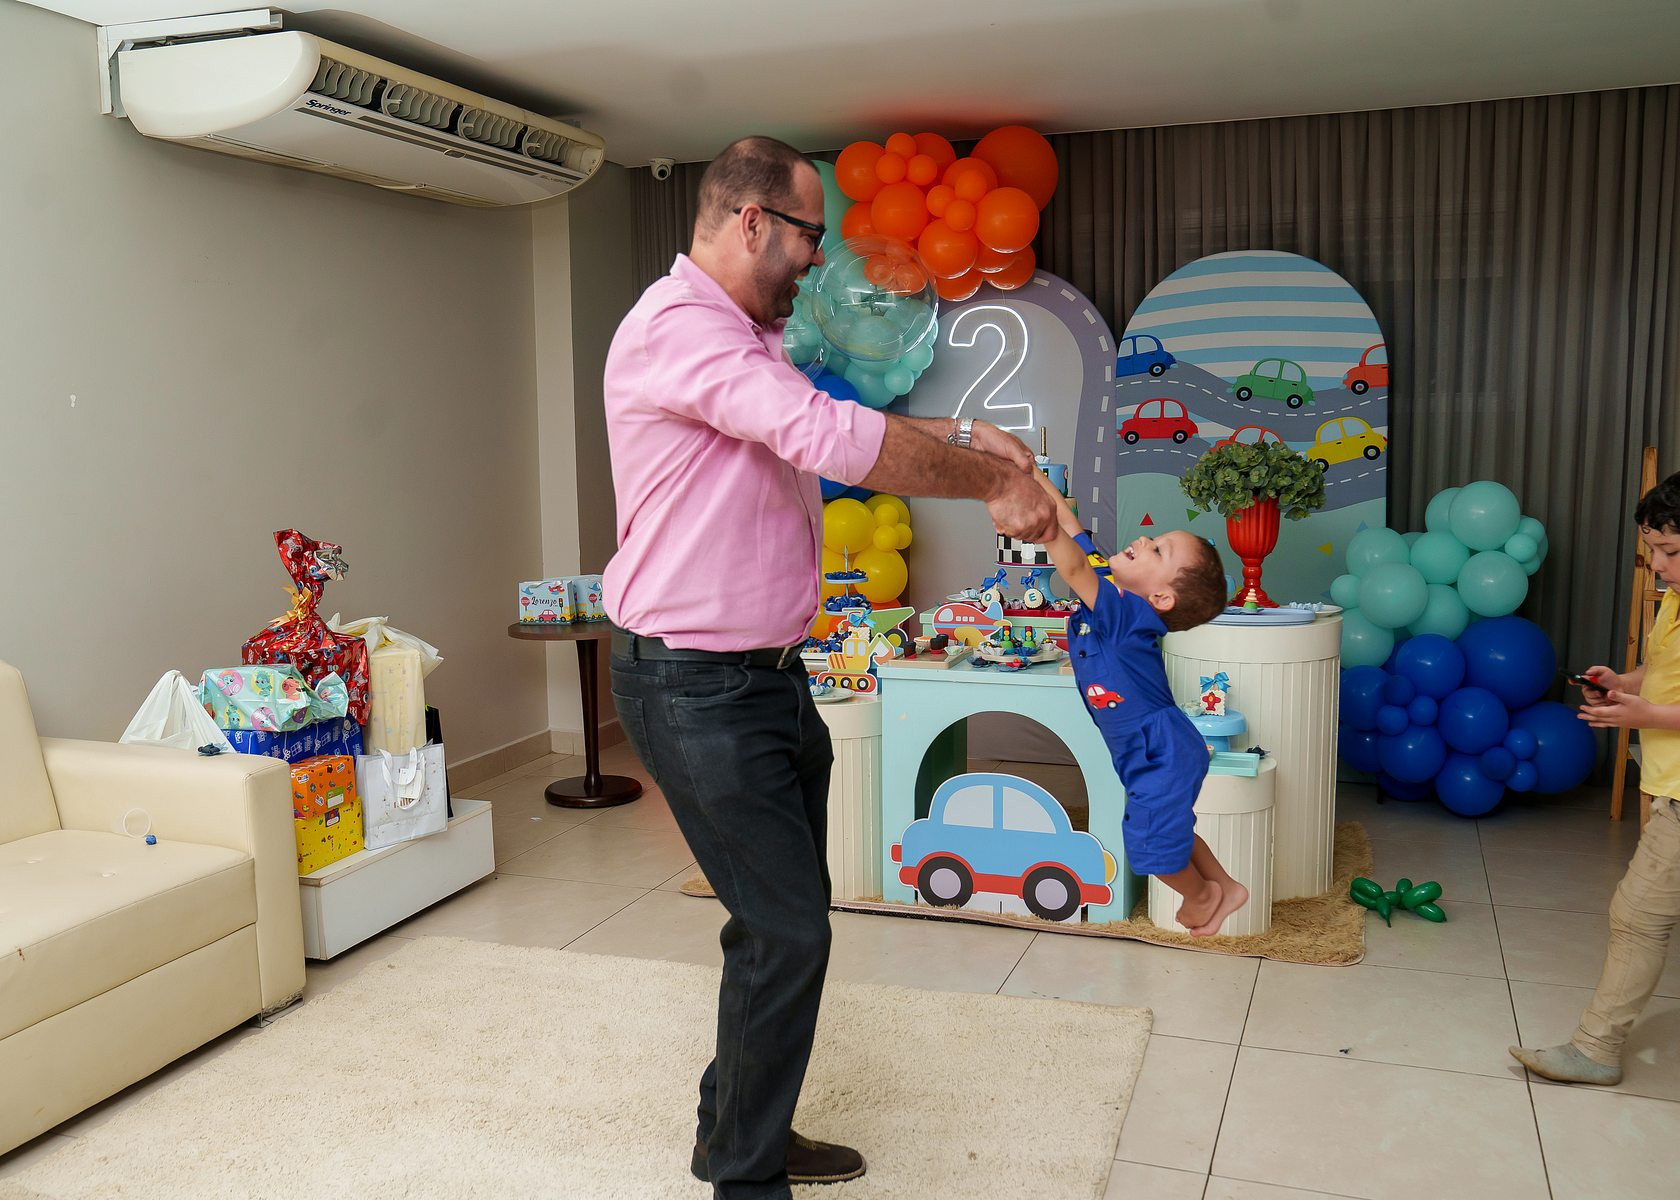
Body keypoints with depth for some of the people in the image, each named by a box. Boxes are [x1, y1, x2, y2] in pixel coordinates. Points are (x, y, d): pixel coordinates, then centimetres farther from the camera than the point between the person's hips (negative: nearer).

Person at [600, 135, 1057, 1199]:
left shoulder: (746, 337, 16)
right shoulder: (677, 326, -18)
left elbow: (829, 427, 23)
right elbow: (832, 438, -28)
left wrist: (961, 435, 10)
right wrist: (992, 484, -19)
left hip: (765, 674, 10)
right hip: (698, 686, -10)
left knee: (786, 917, 17)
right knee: (786, 932, -4)